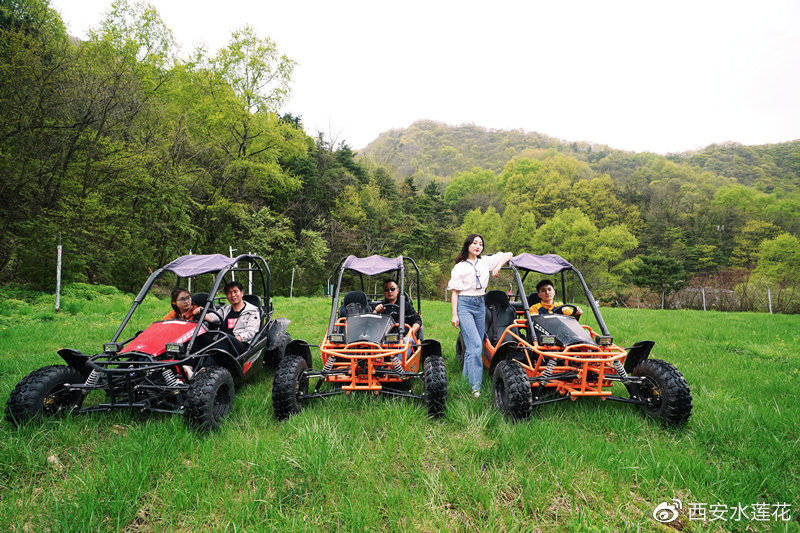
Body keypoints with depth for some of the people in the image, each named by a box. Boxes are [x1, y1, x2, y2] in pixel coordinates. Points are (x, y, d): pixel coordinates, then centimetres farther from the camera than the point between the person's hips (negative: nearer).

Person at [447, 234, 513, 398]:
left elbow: (508, 255, 20)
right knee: (475, 344, -16)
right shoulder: (459, 267, 4)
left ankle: (466, 377, 19)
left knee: (475, 345, 5)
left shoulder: (485, 261, 13)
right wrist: (454, 314, -7)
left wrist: (498, 266, 1)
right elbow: (455, 292, 1)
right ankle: (475, 385, -15)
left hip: (480, 305, 5)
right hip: (464, 305, -5)